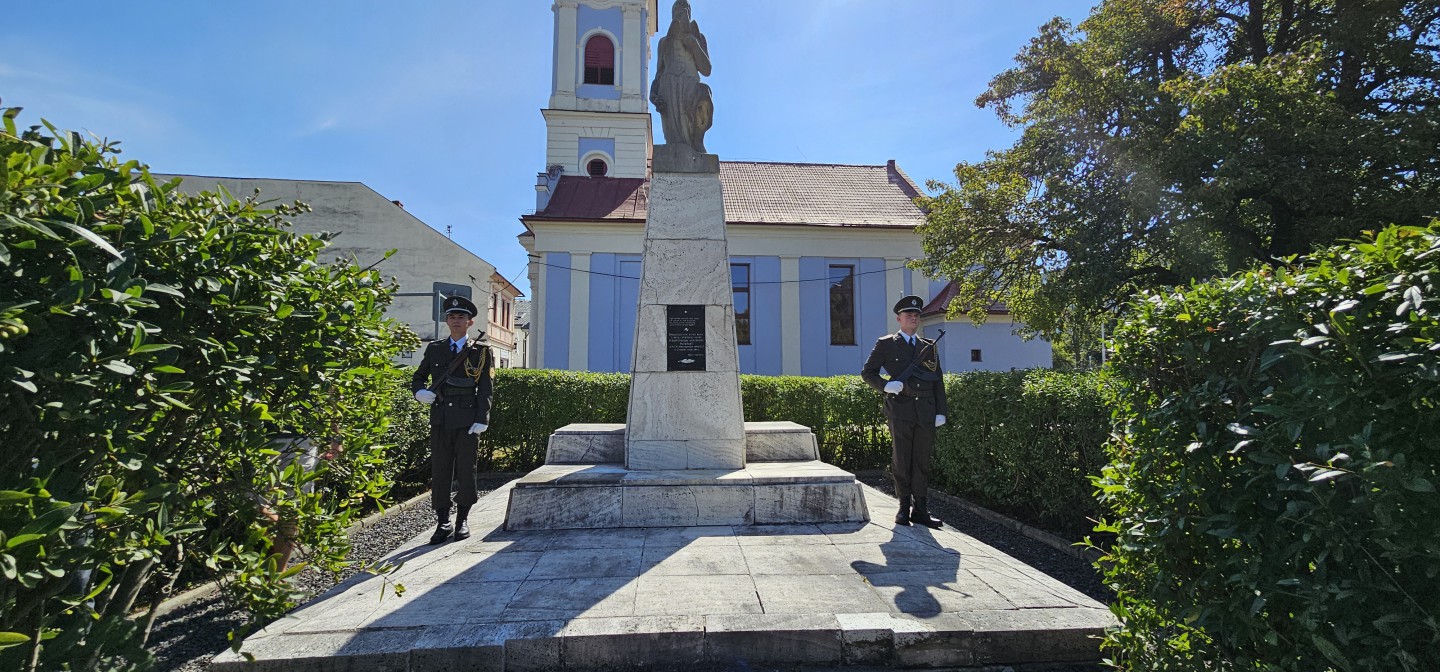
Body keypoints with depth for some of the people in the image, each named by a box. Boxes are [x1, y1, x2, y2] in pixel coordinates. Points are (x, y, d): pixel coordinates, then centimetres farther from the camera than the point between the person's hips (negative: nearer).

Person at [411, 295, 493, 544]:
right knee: (439, 470, 5)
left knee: (466, 470, 3)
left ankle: (463, 520, 17)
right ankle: (442, 522, 14)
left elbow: (486, 389, -1)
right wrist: (420, 392, -3)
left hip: (467, 420, -3)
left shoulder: (481, 351, 4)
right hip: (440, 419, 3)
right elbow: (418, 377, 20)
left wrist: (482, 419, -10)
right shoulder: (434, 349, 12)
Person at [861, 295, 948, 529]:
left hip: (926, 413, 3)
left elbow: (938, 381, 15)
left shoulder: (929, 347, 16)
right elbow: (867, 372, 6)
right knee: (901, 462, 2)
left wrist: (941, 411, 7)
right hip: (900, 411, -3)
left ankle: (920, 509, 14)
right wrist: (885, 386, -12)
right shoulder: (885, 344, 6)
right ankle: (904, 507, 14)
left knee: (922, 462, 6)